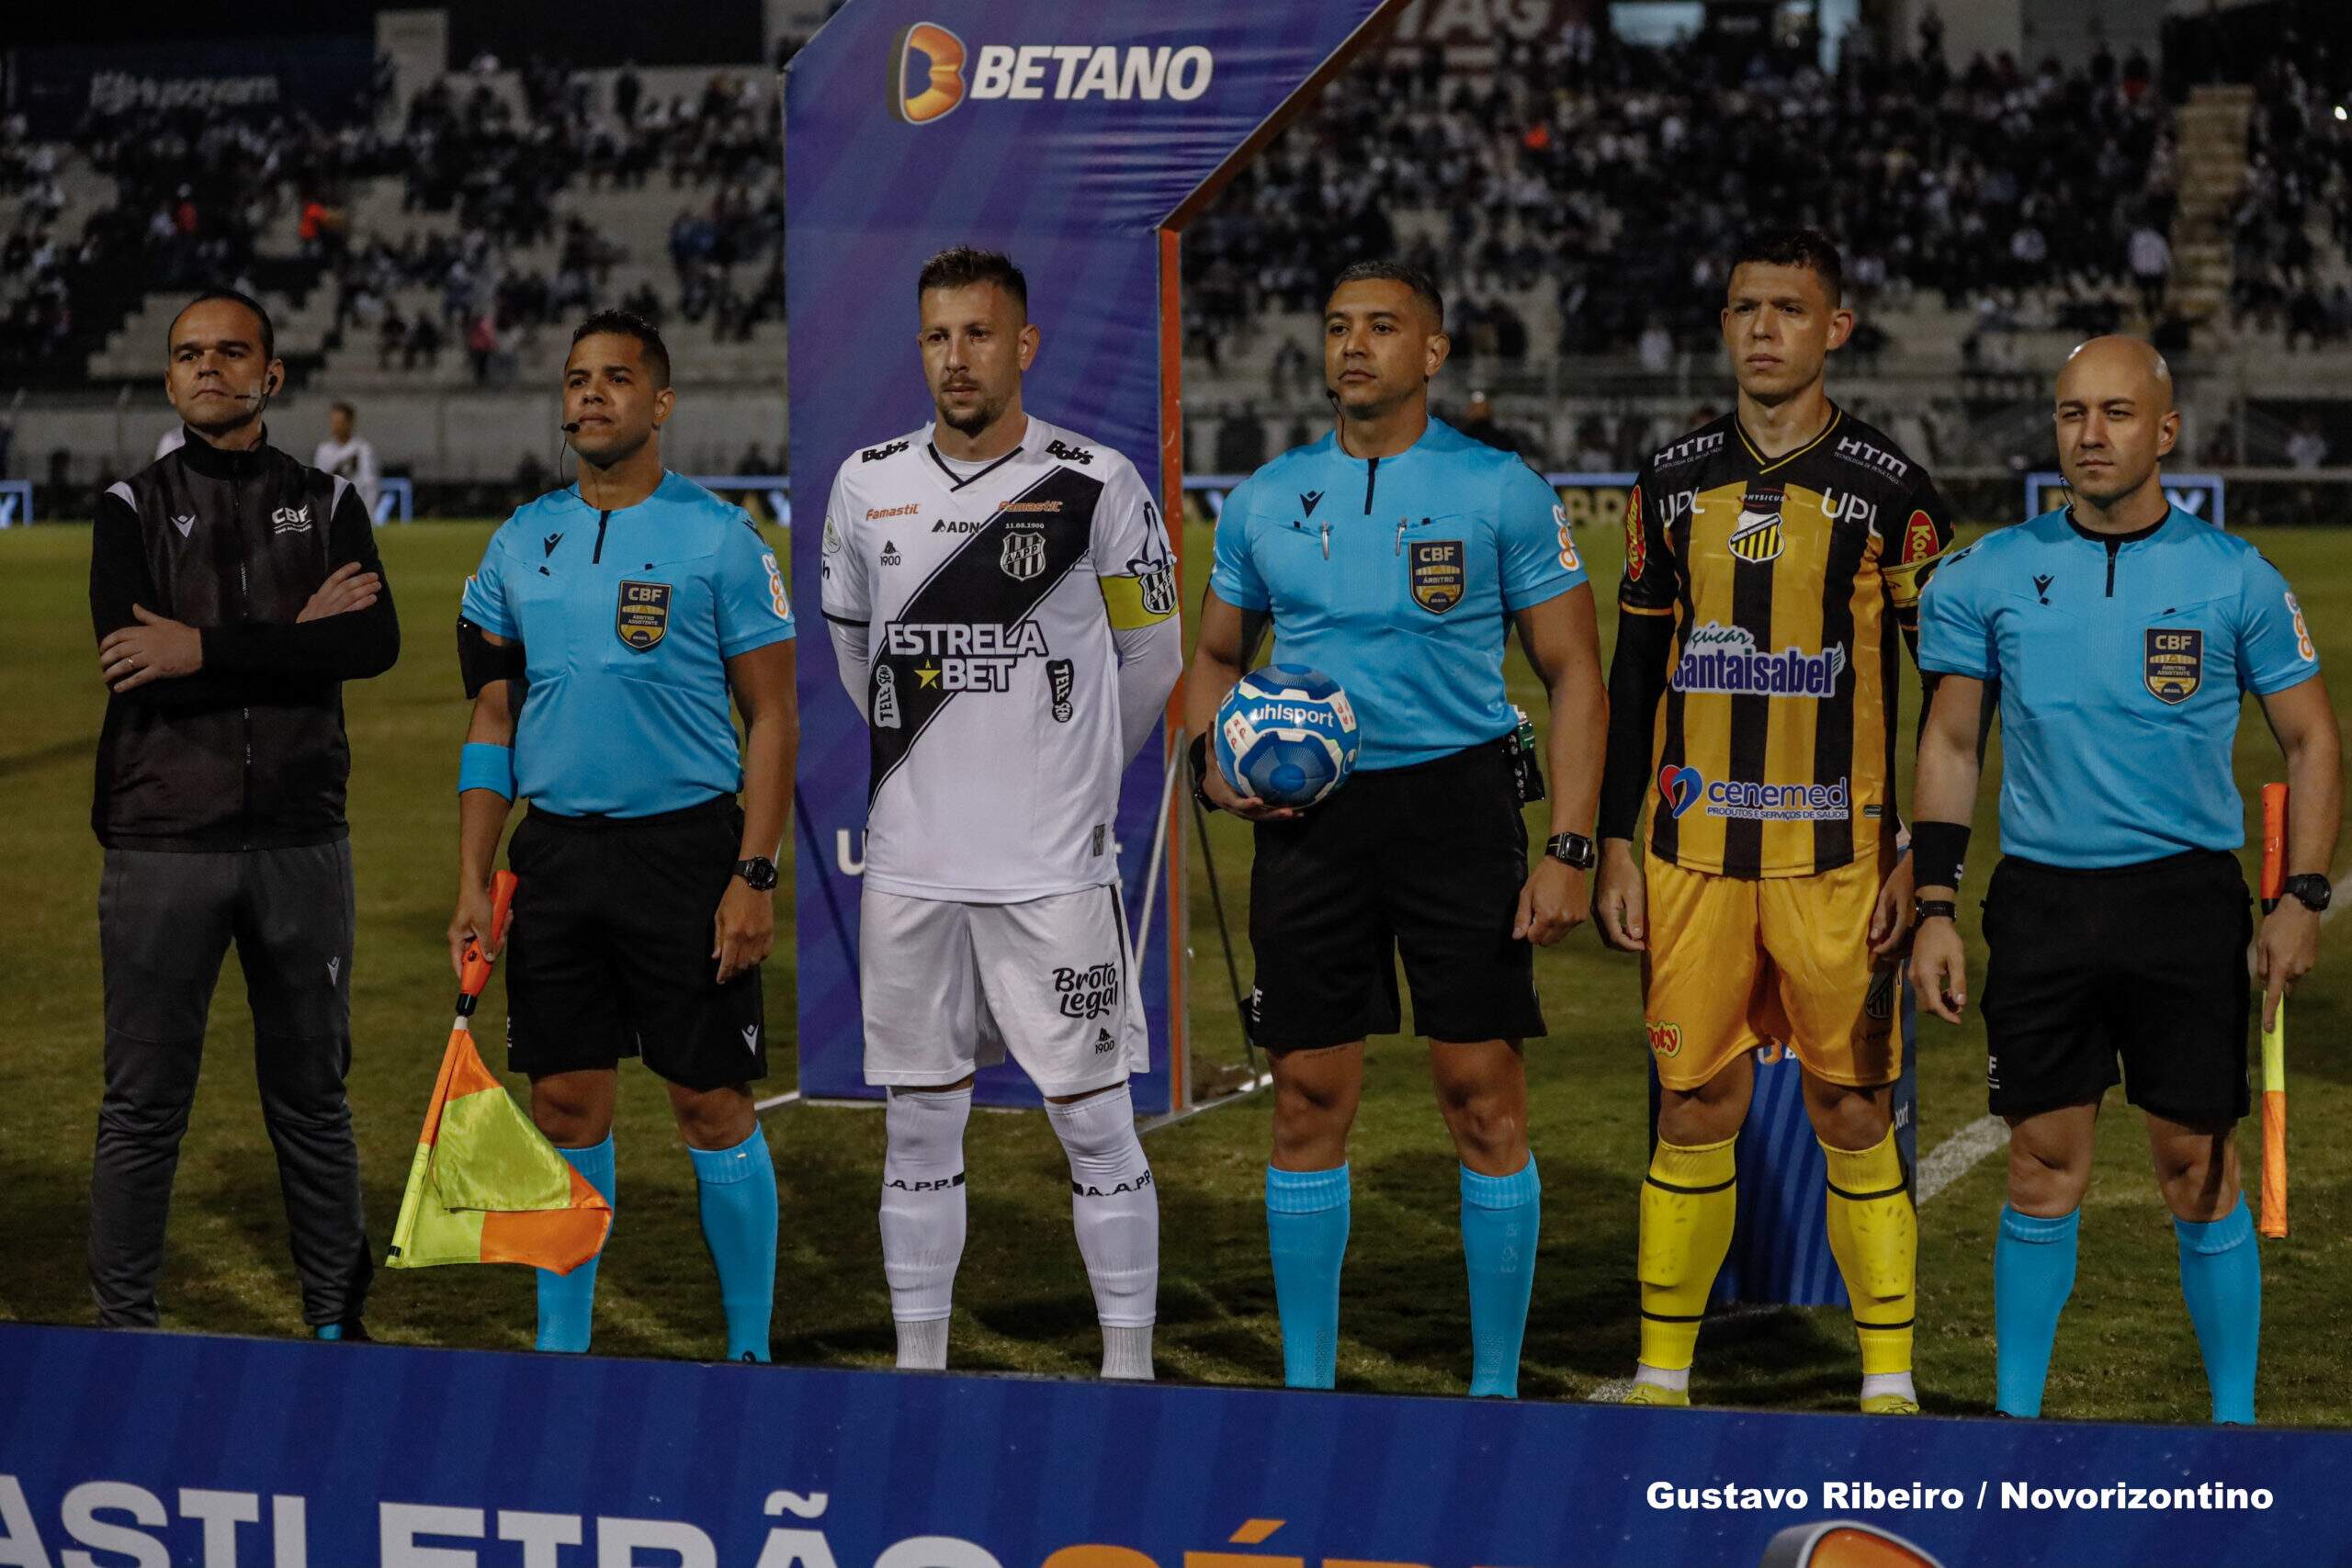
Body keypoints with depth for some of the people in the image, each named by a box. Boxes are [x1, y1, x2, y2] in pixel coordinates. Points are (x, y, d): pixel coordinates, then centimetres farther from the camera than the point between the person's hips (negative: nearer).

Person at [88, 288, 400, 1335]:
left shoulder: (326, 504, 10)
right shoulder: (133, 509, 6)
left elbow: (376, 642, -9)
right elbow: (127, 656, -12)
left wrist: (208, 648, -16)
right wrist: (293, 638, -11)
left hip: (300, 843, 1)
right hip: (164, 844, -1)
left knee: (313, 1101, 9)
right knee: (143, 1106, 0)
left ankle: (337, 1322, 18)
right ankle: (122, 1333, 7)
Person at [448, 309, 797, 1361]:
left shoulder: (720, 539, -3)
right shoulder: (521, 544, 10)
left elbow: (772, 718, -3)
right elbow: (492, 722, 13)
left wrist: (755, 877, -11)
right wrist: (471, 885, 6)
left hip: (686, 849, -4)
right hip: (555, 856, 4)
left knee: (712, 1105, -1)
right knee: (567, 1105, 6)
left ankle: (750, 1350, 10)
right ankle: (560, 1346, 16)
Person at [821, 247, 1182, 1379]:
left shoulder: (1097, 484, -5)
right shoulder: (867, 485, 5)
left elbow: (1151, 659, 7)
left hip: (1055, 865, -3)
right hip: (910, 863, 3)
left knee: (1094, 1118, 0)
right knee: (919, 1124, 8)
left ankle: (1129, 1367, 8)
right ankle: (918, 1363, 17)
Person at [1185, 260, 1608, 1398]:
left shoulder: (1502, 492, -1)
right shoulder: (1265, 500, 9)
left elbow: (1573, 673, 0)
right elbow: (1218, 655, 21)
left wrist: (1567, 851, -8)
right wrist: (1212, 763, 0)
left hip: (1456, 798, -3)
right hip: (1308, 813, 3)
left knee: (1484, 1096, -3)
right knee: (1309, 1099, 4)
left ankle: (1495, 1386, 7)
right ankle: (1306, 1385, 14)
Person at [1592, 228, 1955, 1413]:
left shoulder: (1889, 490, -1)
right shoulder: (1673, 482, 7)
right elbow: (1635, 671, 12)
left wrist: (1923, 859, -5)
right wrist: (1615, 847, 7)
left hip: (1838, 858, -2)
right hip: (1693, 855, 2)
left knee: (1853, 1110, 1)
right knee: (1697, 1106, 3)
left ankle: (1890, 1380, 8)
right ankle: (1662, 1375, 11)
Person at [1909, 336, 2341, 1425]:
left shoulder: (2234, 579, 0)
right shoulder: (1991, 576, 4)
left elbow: (2311, 740, 6)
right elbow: (1950, 743, 10)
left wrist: (2302, 898, -5)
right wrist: (1935, 907, 3)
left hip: (2187, 896, -1)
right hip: (2041, 900, 1)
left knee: (2199, 1172, 2)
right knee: (2043, 1173, 4)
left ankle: (2235, 1420, 13)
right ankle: (2016, 1418, 15)